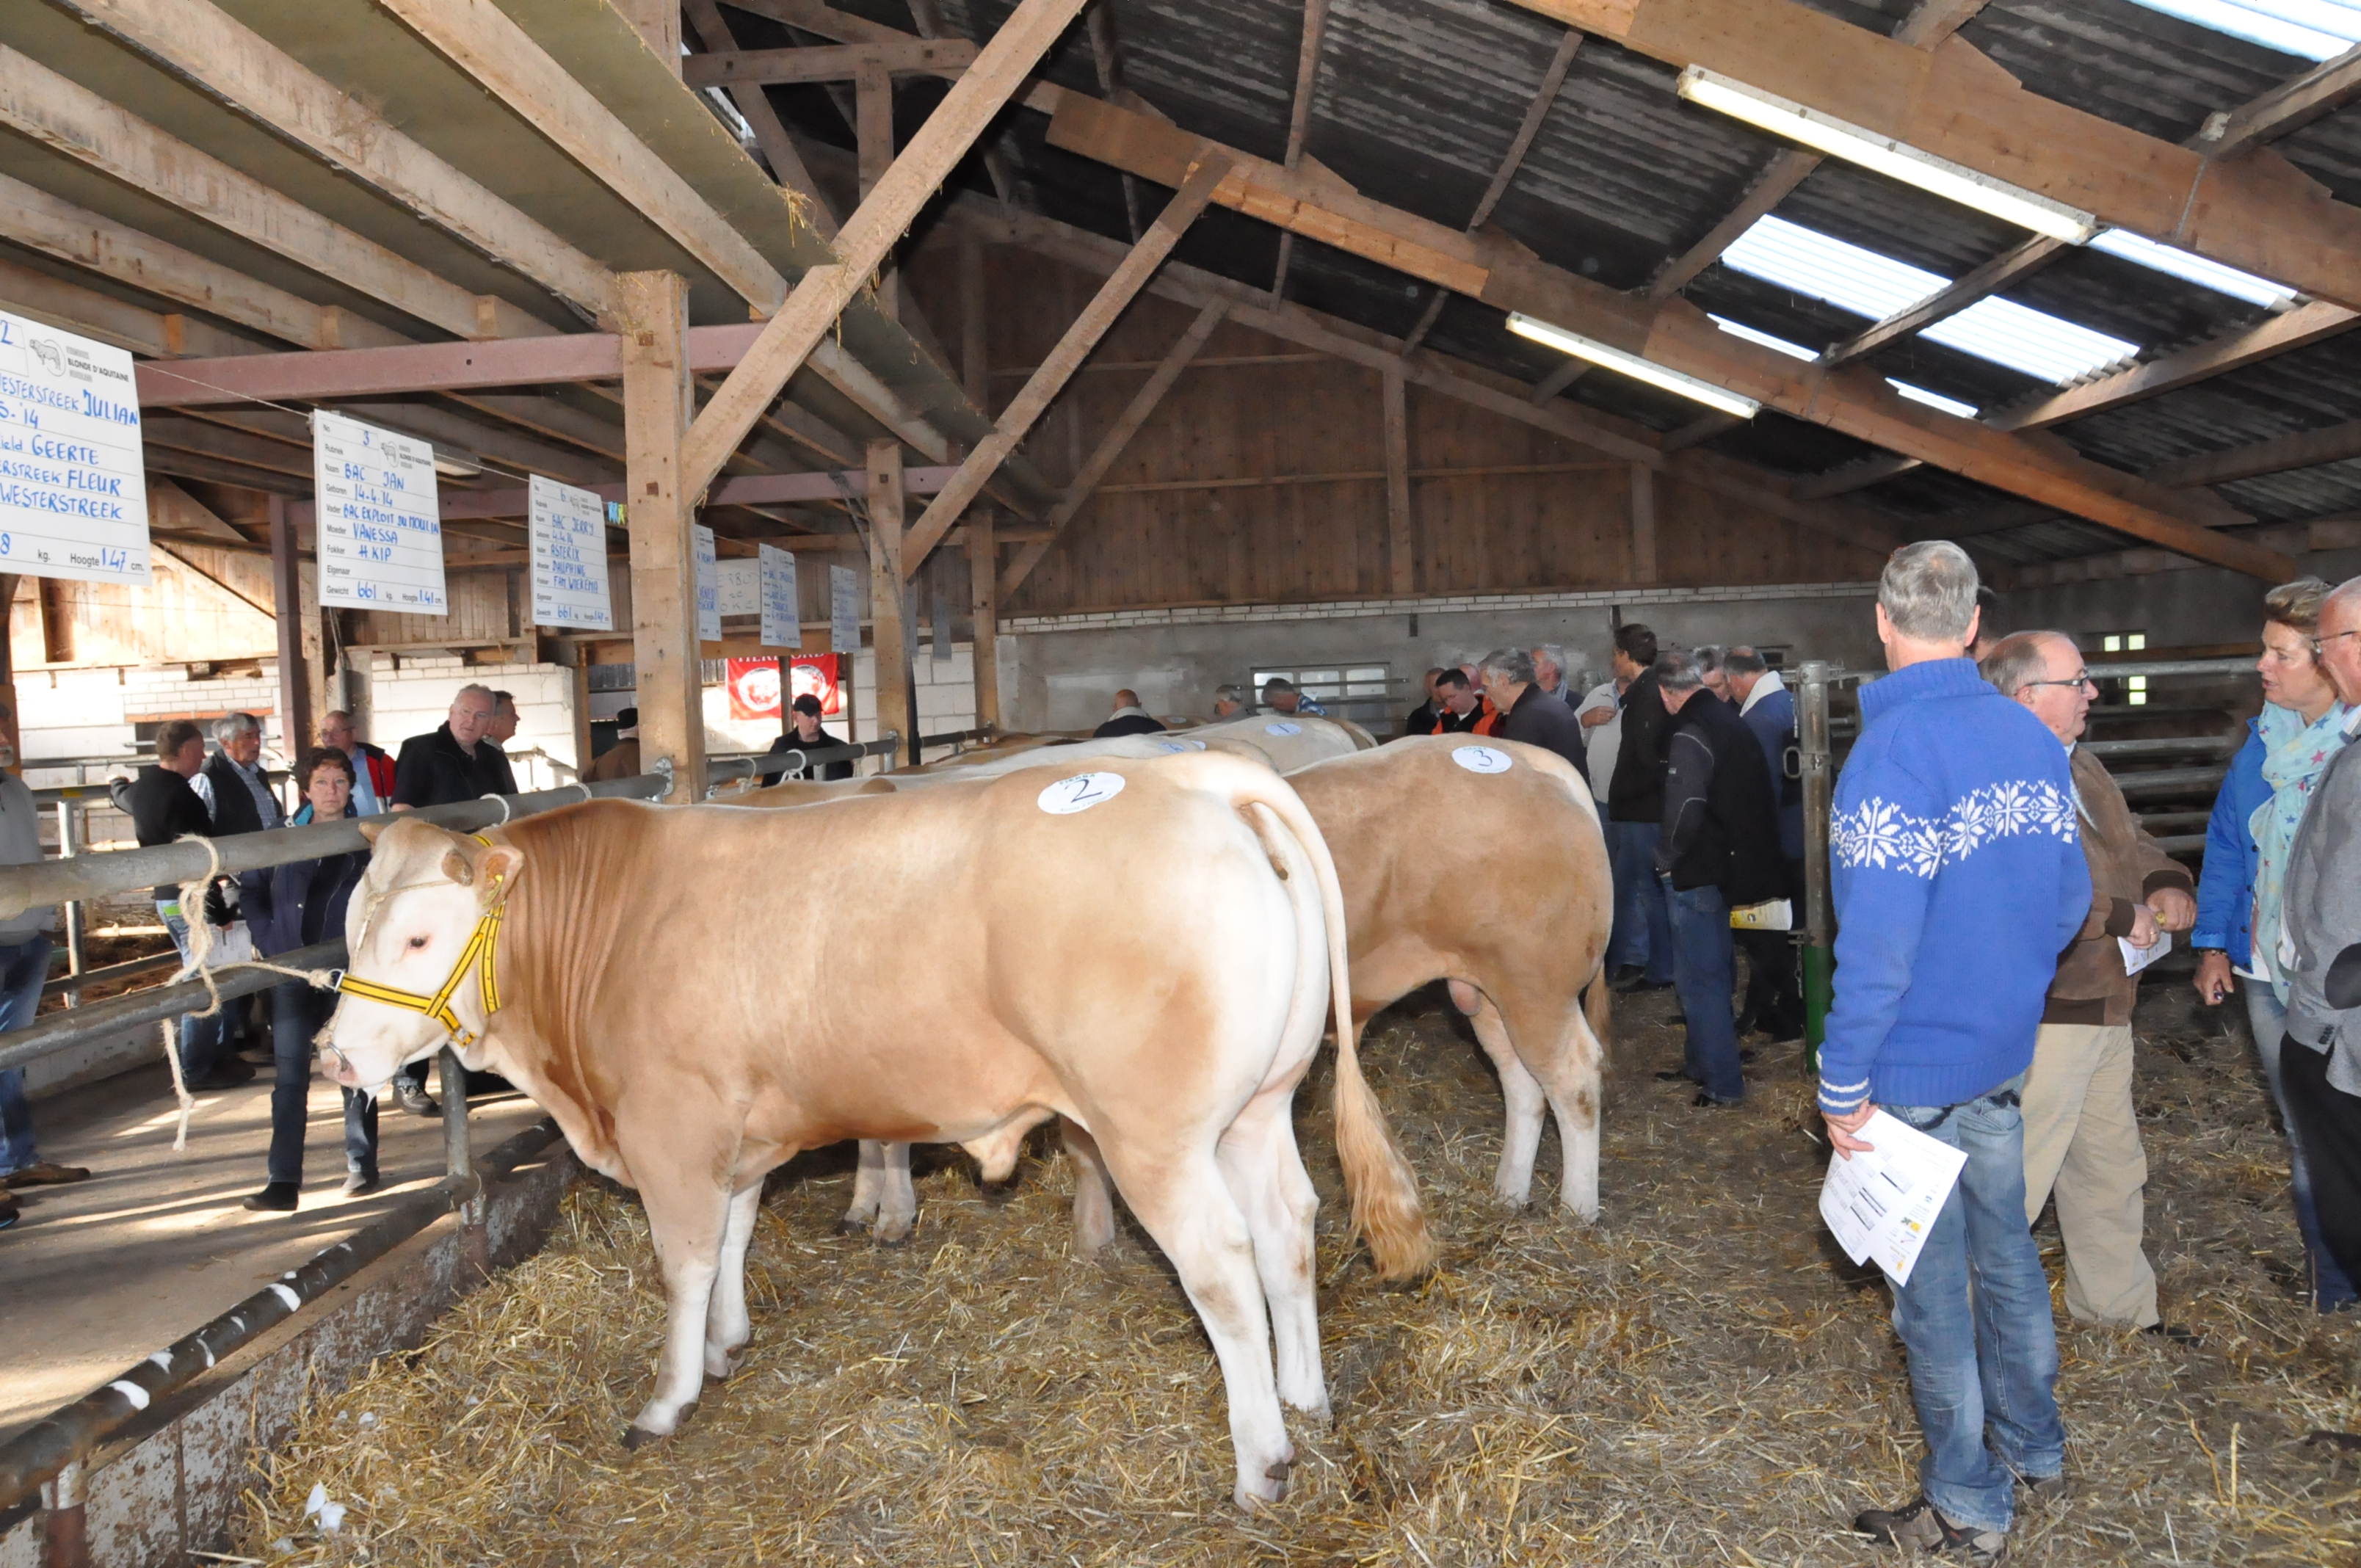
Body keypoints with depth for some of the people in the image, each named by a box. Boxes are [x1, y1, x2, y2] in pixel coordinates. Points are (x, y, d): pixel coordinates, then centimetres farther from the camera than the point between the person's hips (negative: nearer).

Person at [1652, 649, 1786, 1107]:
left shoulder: (1690, 735, -20)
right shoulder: (1731, 720, 8)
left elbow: (1686, 810, -25)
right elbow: (1753, 797, 16)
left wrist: (1666, 858, -8)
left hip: (1695, 873, -9)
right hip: (1727, 865, 9)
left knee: (1700, 977, -1)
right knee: (1712, 970, 19)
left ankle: (1722, 1082, 5)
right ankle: (1700, 1063, 32)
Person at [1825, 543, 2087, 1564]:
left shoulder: (1890, 753, -23)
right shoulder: (2032, 738, 0)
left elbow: (1877, 947, -26)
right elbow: (2069, 898, 9)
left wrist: (1843, 1086, -17)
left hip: (1917, 1070, -7)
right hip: (2008, 1055, 7)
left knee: (1931, 1291, 8)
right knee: (2006, 1252, 23)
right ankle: (2035, 1451, 41)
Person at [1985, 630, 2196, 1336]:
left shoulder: (2083, 767, 14)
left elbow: (2132, 839, 27)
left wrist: (2167, 882, 6)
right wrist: (2122, 916, -20)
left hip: (2104, 1007, 11)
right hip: (2038, 1019, -10)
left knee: (2110, 1170, 24)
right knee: (2013, 1178, -6)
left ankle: (2117, 1302, 42)